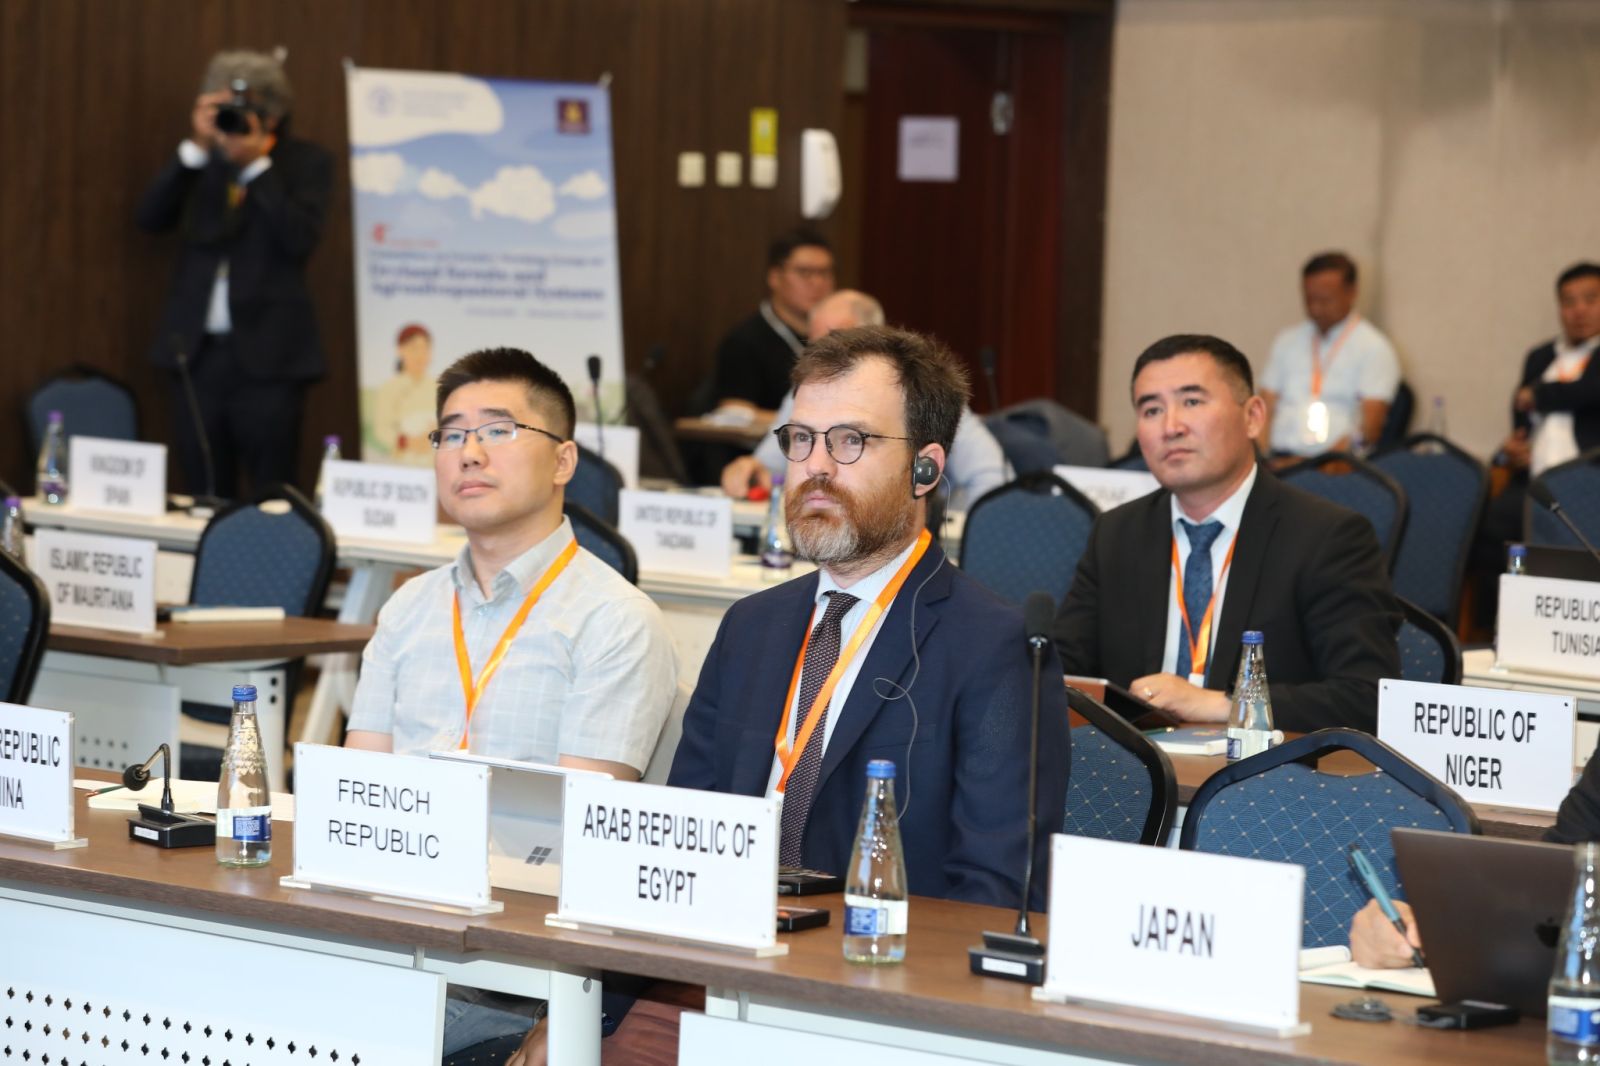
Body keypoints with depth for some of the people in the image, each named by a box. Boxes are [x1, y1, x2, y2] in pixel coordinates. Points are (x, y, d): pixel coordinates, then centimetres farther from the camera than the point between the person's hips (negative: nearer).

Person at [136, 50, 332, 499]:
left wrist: (255, 164, -14)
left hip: (267, 356, -4)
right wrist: (197, 148, -9)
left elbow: (300, 239, -12)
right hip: (197, 351, 4)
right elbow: (151, 217, -1)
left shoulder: (305, 162, 2)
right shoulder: (200, 160, 12)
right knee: (204, 496, 6)